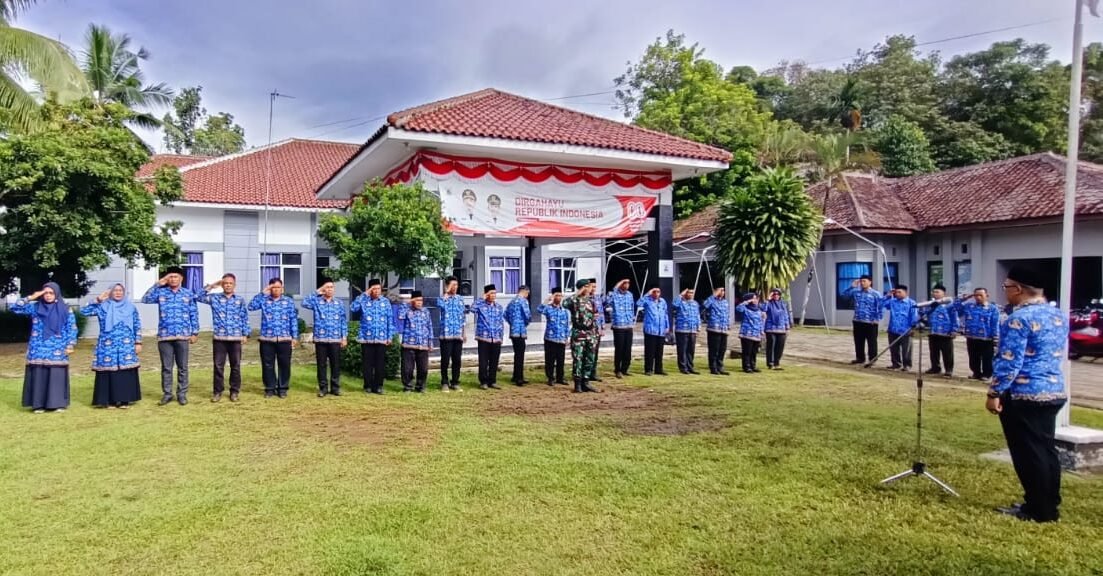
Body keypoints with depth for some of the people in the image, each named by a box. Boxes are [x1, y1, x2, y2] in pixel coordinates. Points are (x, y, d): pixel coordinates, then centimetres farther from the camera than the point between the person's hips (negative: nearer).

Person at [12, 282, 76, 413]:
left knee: (56, 376, -1)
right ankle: (38, 404, 7)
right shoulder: (35, 307, 7)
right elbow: (15, 308, 2)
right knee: (38, 376, 1)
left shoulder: (65, 310, 2)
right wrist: (30, 298, -5)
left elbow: (72, 329, 2)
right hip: (39, 350, 2)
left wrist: (70, 345, -6)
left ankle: (58, 403, 5)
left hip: (57, 350, -2)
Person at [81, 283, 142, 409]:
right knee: (109, 373, -1)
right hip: (108, 346, 0)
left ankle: (124, 400, 8)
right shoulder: (103, 307, 6)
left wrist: (138, 342, 3)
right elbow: (84, 311, -5)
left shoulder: (130, 307, 8)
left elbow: (137, 326, 8)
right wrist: (98, 300, -9)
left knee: (126, 373, -1)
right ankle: (110, 400, 7)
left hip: (126, 346, 1)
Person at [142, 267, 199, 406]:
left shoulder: (189, 294, 6)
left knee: (182, 367, 5)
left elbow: (194, 314, 7)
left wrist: (195, 333, 3)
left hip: (183, 336, 0)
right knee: (166, 367, 6)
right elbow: (145, 299, -9)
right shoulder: (161, 292, 6)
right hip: (164, 336, 0)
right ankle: (167, 394, 15)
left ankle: (182, 394, 13)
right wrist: (158, 284, -8)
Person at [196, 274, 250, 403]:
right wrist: (210, 286, 0)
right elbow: (198, 297, 3)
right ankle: (218, 391, 12)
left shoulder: (241, 300, 7)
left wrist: (245, 334, -1)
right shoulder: (214, 298, 8)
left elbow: (245, 318, 6)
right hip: (219, 338, 0)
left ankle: (235, 391, 14)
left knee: (235, 366, 5)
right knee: (218, 365, 3)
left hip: (236, 338, 0)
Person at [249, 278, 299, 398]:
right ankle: (269, 388, 17)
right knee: (268, 365, 5)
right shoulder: (264, 300, 6)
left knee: (284, 364, 4)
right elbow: (251, 306, -12)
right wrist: (263, 293, -9)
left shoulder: (289, 301, 6)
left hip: (284, 339, 0)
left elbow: (294, 320, 6)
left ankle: (282, 388, 16)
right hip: (267, 339, 0)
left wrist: (295, 337, 2)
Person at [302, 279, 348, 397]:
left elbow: (344, 321, 7)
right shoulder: (317, 301, 3)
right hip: (320, 338, -1)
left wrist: (344, 337, 2)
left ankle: (335, 387, 14)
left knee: (336, 364, 5)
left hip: (335, 339, 1)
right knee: (321, 364, 5)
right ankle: (323, 388, 13)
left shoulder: (340, 303, 7)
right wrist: (317, 293, -8)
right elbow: (305, 303, -16)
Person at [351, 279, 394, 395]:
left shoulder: (386, 302, 7)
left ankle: (378, 386, 13)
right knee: (367, 364, 4)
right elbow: (354, 308, -18)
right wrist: (364, 294, -12)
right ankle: (368, 386, 15)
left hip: (381, 339, 1)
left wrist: (390, 336, 3)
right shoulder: (364, 300, 2)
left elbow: (390, 320, 8)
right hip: (366, 338, -1)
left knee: (380, 364, 4)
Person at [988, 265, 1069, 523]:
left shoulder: (1019, 318, -18)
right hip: (1055, 391, 9)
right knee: (1046, 449, 16)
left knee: (1029, 453, 0)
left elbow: (1008, 362, -20)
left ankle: (1038, 511, 7)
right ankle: (1050, 506, 24)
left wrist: (994, 393, -14)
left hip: (1024, 395, -9)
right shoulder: (1058, 315, 10)